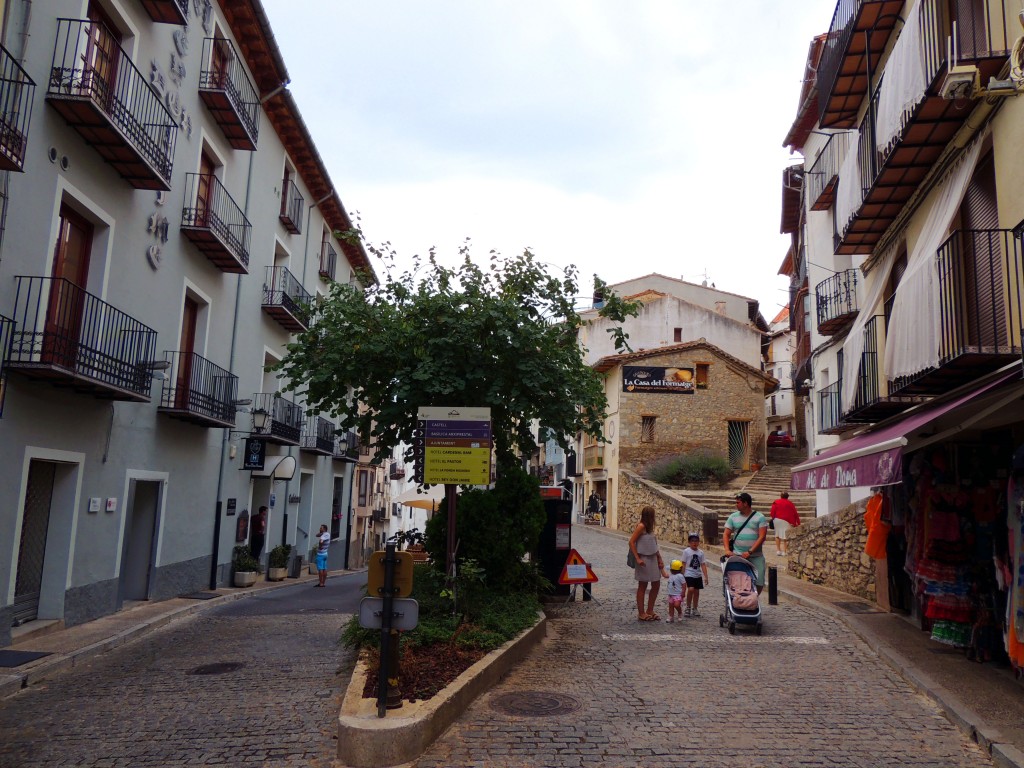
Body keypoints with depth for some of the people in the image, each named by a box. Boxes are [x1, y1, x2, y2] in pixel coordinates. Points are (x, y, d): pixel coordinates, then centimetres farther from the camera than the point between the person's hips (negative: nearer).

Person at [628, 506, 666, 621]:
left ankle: (650, 611, 23)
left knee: (656, 585, 12)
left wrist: (659, 559, 9)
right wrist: (637, 558, -20)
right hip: (644, 560, -9)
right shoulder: (641, 526, -14)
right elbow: (631, 542, -18)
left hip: (653, 559, 9)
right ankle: (641, 613, 11)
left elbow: (654, 545, 15)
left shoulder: (650, 528, 12)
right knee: (642, 587, 2)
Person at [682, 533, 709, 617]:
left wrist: (705, 576, 0)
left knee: (696, 592, 8)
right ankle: (688, 608, -4)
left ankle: (694, 609, 23)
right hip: (689, 574, -4)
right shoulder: (686, 551, -4)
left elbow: (703, 565, 6)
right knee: (691, 589, -20)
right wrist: (682, 576, -4)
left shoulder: (701, 552, 6)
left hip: (698, 575, 4)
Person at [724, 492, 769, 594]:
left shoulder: (760, 517, 0)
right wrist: (727, 550, -8)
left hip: (756, 556, -1)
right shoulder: (733, 517, 8)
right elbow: (726, 534, 8)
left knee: (759, 583, -3)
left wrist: (750, 552, -16)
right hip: (737, 555, 1)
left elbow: (762, 537, -7)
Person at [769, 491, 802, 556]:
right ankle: (783, 551, -10)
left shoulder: (776, 502, 6)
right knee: (784, 536, -3)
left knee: (777, 535, 14)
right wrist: (798, 523, 13)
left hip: (777, 519, 1)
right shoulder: (790, 504, 7)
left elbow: (772, 512, -1)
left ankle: (778, 550, 12)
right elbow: (795, 514, 7)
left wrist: (773, 517, 15)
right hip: (785, 521, -1)